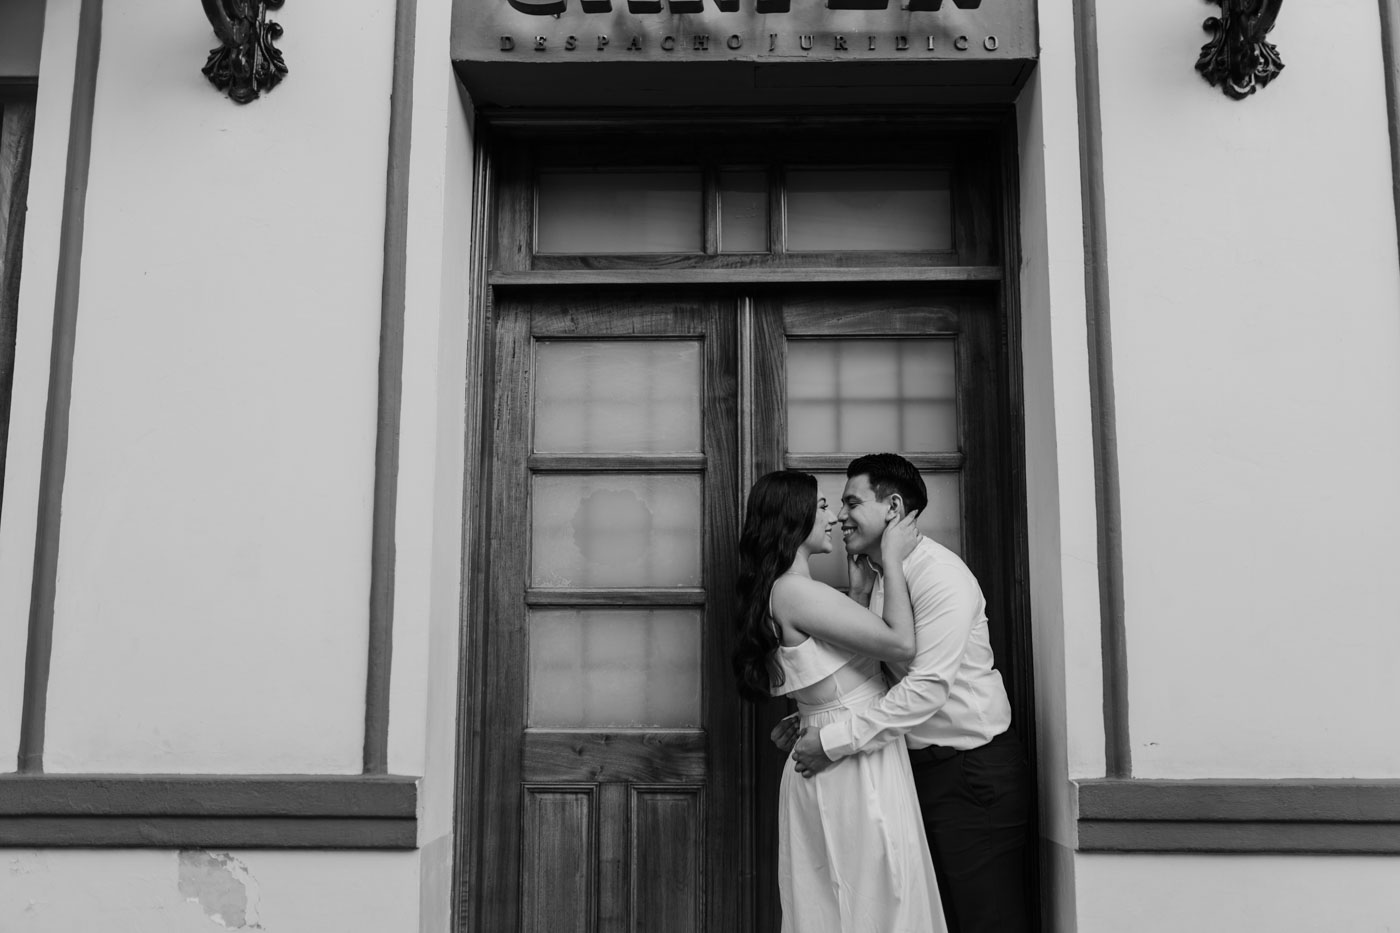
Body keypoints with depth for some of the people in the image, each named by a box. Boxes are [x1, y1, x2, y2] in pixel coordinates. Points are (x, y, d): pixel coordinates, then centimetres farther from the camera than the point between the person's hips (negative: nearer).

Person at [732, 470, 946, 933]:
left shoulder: (787, 592, 13)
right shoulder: (793, 590, -18)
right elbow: (901, 642, -19)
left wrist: (865, 571, 14)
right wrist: (891, 560, -8)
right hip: (858, 765, -10)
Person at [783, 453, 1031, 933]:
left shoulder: (940, 575, -18)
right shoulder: (871, 578, 9)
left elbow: (927, 688, -26)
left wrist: (834, 740, -25)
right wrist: (809, 722, -1)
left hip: (975, 771, -8)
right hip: (921, 766, 8)